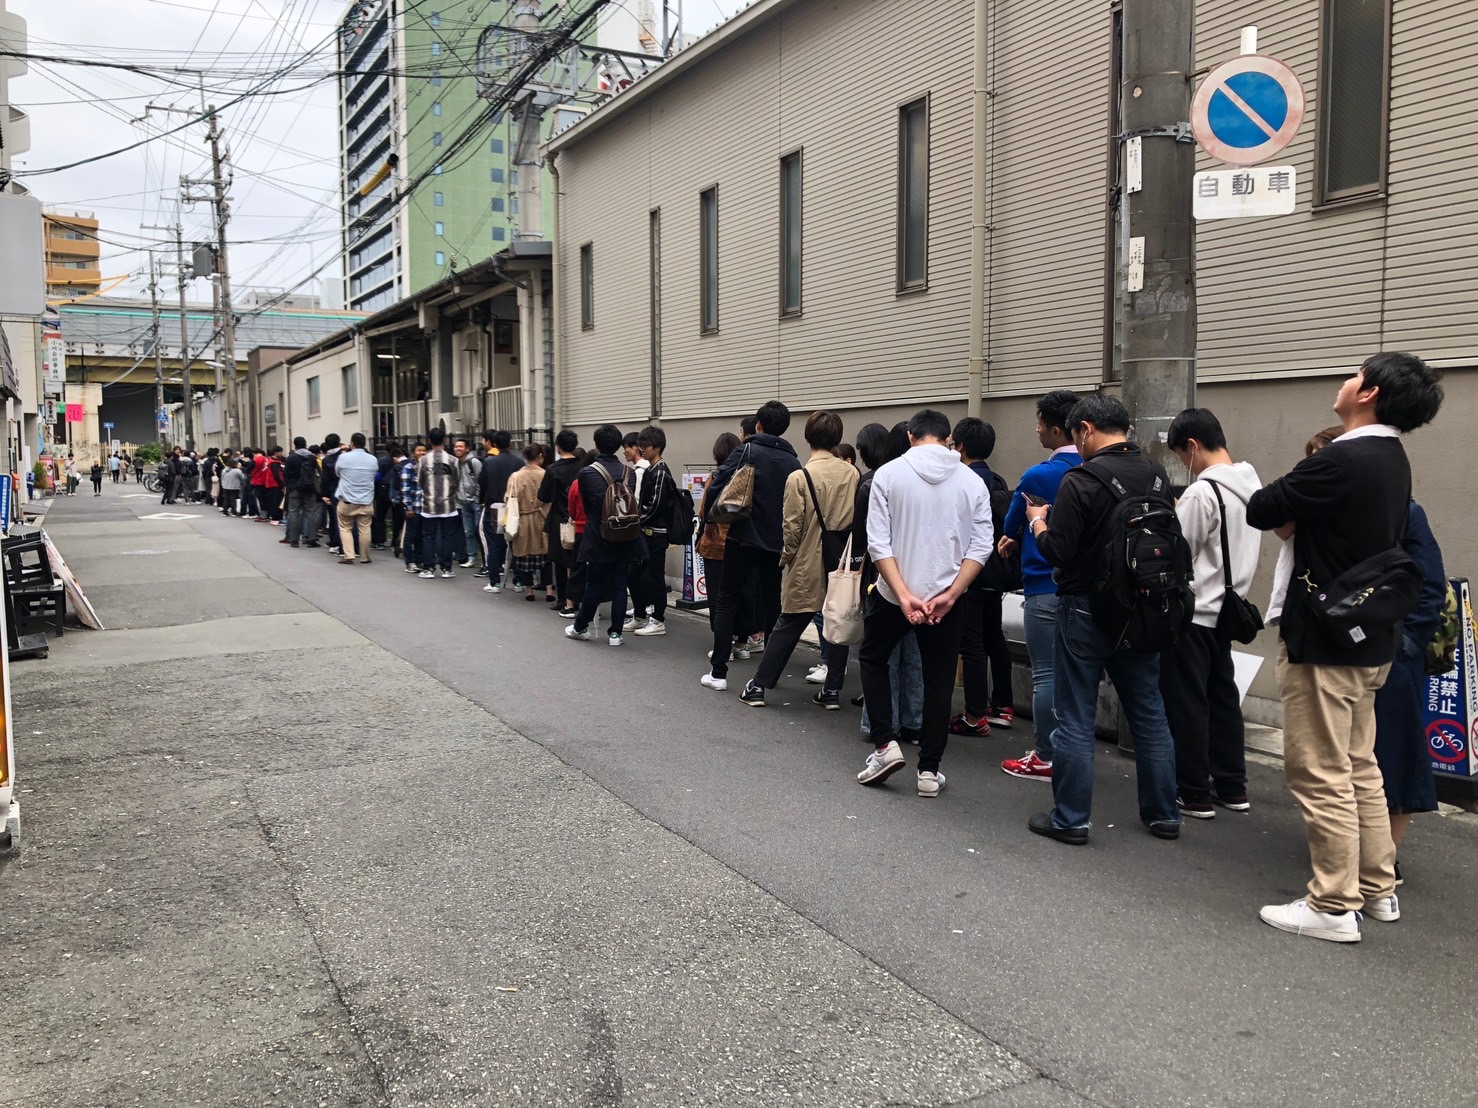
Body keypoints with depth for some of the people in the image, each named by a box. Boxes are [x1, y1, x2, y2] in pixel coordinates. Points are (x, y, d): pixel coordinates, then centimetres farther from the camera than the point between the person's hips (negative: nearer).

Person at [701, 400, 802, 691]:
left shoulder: (747, 451, -7)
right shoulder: (793, 460, 6)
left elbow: (719, 485, -13)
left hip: (744, 538, -4)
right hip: (777, 542, 4)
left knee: (727, 602, 4)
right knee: (772, 604, 14)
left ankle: (718, 672, 0)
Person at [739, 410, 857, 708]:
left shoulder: (799, 477, -12)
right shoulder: (852, 474, -3)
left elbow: (791, 528, -9)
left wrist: (787, 558, 6)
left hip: (808, 567, -2)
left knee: (786, 627, 6)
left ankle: (759, 686, 12)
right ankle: (832, 690, 15)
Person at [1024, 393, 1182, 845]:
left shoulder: (1081, 480, -16)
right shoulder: (1157, 476, 3)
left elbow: (1057, 551, -17)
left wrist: (1038, 522, 1)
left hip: (1087, 612, -6)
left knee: (1076, 719, 3)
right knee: (1150, 714, 15)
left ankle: (1070, 819, 10)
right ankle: (1163, 815, 25)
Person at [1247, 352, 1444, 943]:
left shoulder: (1342, 461, -22)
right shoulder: (1392, 460, 9)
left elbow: (1260, 511, -15)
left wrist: (1290, 510, 4)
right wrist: (1299, 516, -4)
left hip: (1324, 643, -10)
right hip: (1370, 639, 10)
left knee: (1321, 776, -1)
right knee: (1359, 767, 19)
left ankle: (1333, 907, 8)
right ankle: (1377, 888, 29)